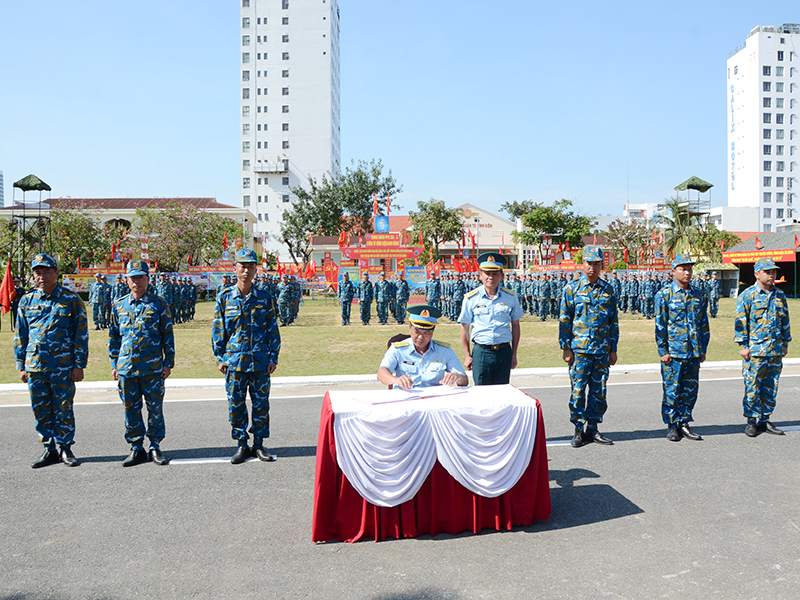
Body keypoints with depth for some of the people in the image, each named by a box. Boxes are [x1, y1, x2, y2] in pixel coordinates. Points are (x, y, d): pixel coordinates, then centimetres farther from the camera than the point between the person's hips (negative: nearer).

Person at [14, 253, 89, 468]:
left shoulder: (71, 300, -2)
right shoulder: (26, 301, 8)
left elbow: (81, 335, -1)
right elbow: (20, 336, 13)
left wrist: (79, 365, -5)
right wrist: (21, 366, 8)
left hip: (62, 367, -3)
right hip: (35, 367, 3)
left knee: (64, 409, 4)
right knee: (41, 410, 9)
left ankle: (65, 448, 18)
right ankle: (49, 449, 21)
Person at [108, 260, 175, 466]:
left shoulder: (159, 304, 0)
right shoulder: (118, 305, 8)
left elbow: (168, 335, 2)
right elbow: (113, 337, 14)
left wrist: (168, 363, -2)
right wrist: (114, 364, 10)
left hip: (153, 368, -2)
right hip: (126, 369, 3)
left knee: (155, 408, 5)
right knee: (131, 409, 9)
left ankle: (155, 447, 17)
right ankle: (136, 449, 20)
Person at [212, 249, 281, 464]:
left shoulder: (264, 297, 3)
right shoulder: (224, 297, 2)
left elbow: (273, 329, 5)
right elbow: (218, 329, 4)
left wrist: (273, 357, 0)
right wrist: (220, 358, -1)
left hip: (260, 361, 1)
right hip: (234, 360, 0)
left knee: (261, 403, 7)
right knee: (236, 404, 6)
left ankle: (259, 444, 20)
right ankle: (242, 445, 20)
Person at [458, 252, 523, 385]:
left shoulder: (510, 297, 5)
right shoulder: (471, 298, 0)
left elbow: (515, 326, 12)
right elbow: (464, 327, 5)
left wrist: (514, 354, 9)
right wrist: (467, 355, 3)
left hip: (504, 353, 2)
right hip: (481, 352, -1)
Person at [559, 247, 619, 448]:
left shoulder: (609, 290, 9)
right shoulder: (572, 288, 0)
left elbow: (614, 322, 12)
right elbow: (564, 320, 0)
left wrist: (613, 349, 8)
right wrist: (565, 348, -6)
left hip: (603, 351, 3)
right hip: (579, 350, -3)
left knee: (599, 391, 7)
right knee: (578, 390, -1)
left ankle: (592, 429, 18)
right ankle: (578, 431, 10)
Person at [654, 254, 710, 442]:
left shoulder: (699, 295, 10)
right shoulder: (664, 295, -4)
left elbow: (704, 324, 15)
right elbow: (660, 325, -6)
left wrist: (703, 349, 11)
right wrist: (663, 351, -9)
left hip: (694, 354, 4)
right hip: (673, 353, -4)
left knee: (690, 390, 9)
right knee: (672, 390, 0)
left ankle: (684, 423, 21)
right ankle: (672, 426, 11)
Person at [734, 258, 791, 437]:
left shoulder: (780, 295, 12)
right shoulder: (747, 295, -4)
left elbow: (785, 320, 19)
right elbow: (740, 321, -5)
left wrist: (785, 343, 16)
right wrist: (743, 346, -9)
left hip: (776, 350, 5)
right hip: (754, 350, -5)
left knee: (771, 387, 9)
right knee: (752, 387, -3)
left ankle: (764, 420, 19)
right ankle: (751, 421, 9)